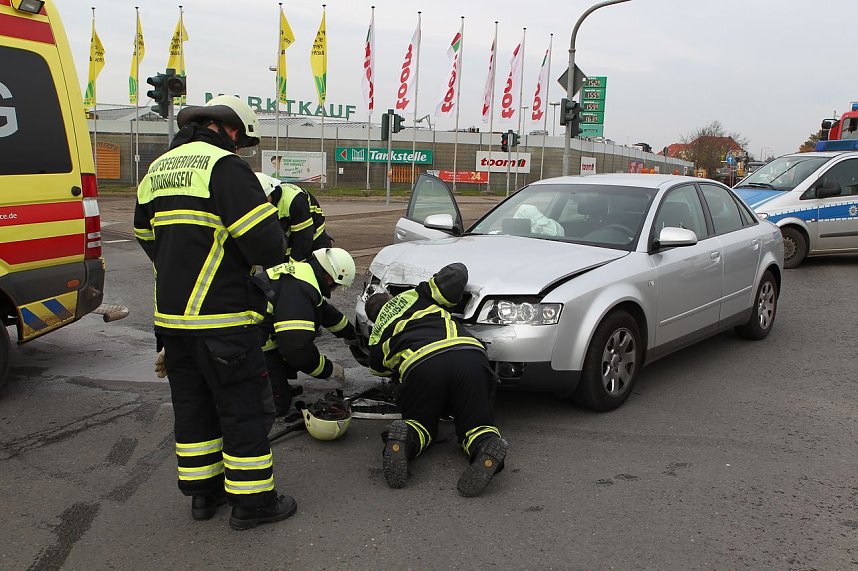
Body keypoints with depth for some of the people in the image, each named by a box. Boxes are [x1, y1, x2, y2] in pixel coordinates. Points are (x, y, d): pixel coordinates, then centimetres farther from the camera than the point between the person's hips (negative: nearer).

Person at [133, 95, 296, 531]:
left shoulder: (156, 171, 15)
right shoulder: (224, 167, -13)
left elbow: (147, 237, 21)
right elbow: (265, 240, -19)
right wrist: (267, 265, 2)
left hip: (170, 315, 8)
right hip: (221, 318, -8)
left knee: (192, 405, 18)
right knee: (245, 408, 3)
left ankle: (203, 491, 29)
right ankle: (251, 501, 13)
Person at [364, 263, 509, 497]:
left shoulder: (377, 338, 31)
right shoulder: (415, 296, 30)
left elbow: (379, 370, 37)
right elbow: (457, 273, 24)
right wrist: (446, 303, 41)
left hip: (421, 365, 0)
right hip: (470, 355, 0)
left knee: (420, 423, 23)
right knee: (476, 423, 13)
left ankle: (404, 439, -12)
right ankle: (487, 445, -22)